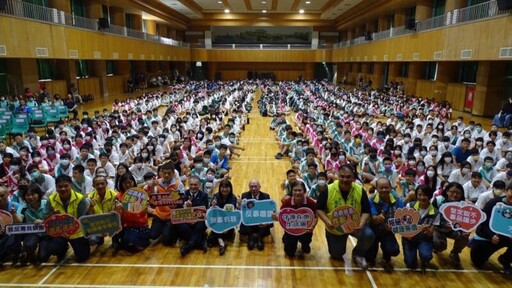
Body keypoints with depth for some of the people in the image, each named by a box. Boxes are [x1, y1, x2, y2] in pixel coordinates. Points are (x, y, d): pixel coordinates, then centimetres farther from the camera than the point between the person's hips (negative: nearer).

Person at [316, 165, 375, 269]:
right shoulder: (328, 190, -20)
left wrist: (361, 223, -28)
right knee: (336, 256, 11)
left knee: (368, 235, -29)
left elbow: (366, 211, -9)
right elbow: (319, 209, -11)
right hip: (335, 228, 0)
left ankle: (358, 254, 3)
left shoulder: (360, 190, -15)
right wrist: (327, 221, -28)